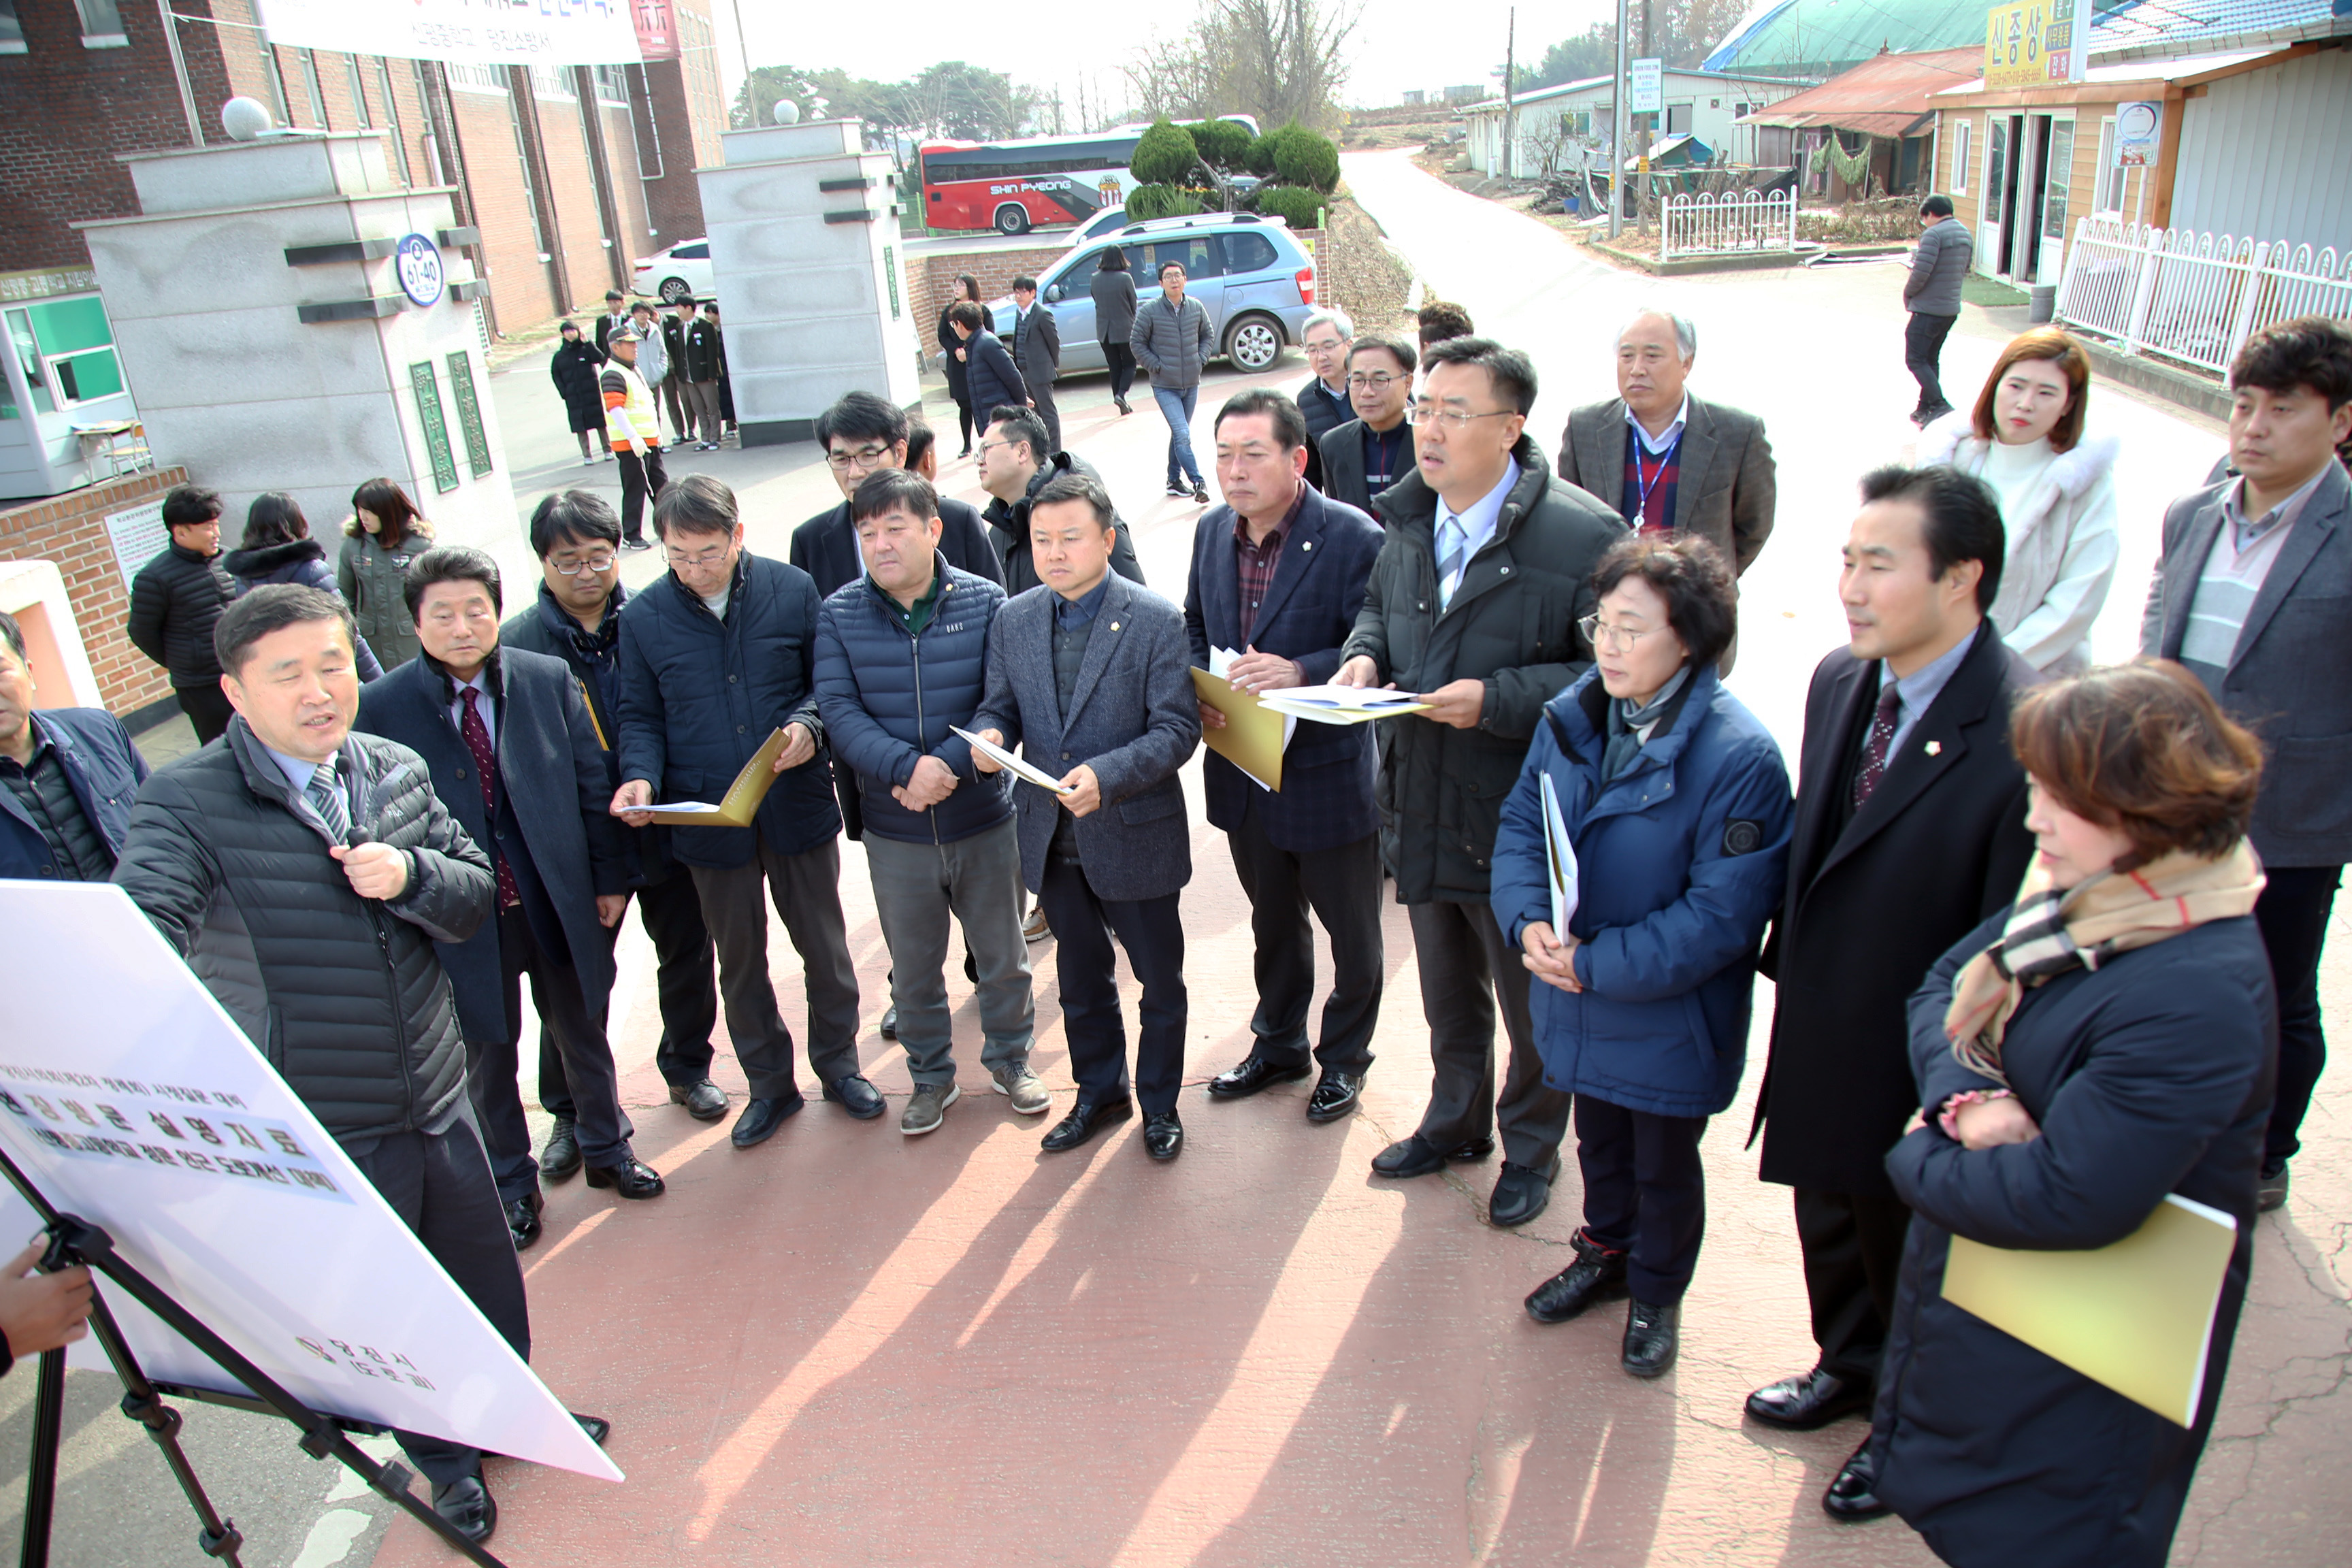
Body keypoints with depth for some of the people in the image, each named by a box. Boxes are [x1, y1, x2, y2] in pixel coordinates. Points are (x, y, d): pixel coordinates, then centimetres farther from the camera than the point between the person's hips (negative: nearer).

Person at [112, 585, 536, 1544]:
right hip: (319, 1133, -4)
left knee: (487, 1282, 21)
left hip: (435, 1099, 4)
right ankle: (444, 1457, 43)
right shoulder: (187, 802, -15)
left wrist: (409, 876, -18)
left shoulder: (399, 772, 1)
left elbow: (476, 898, 4)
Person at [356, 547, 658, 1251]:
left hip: (559, 906, 1)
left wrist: (610, 877, 2)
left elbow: (592, 784, 1)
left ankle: (608, 1151, 43)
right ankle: (512, 1183, 38)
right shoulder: (382, 707, -11)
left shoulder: (549, 679, -5)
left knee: (583, 1036, 20)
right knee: (487, 1059, 17)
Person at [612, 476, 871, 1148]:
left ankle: (839, 1065, 36)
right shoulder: (643, 616, -3)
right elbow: (640, 714, 4)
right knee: (740, 961, 16)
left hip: (798, 807, -1)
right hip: (707, 819, 1)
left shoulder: (792, 589, -6)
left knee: (825, 947, 14)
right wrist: (641, 777, -14)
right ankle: (769, 1084, 35)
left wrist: (809, 725, -20)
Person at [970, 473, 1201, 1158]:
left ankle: (1160, 1102, 35)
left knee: (1160, 981, 13)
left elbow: (1177, 728, -16)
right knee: (1082, 980, 21)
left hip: (1134, 837, -4)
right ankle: (1100, 1091, 42)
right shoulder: (1013, 620, 2)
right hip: (1052, 841, 4)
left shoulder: (1156, 619, -12)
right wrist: (990, 737, -18)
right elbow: (999, 707, 7)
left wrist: (1107, 776, -31)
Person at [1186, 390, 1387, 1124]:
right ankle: (1278, 1045, 46)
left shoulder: (1352, 538, -19)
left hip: (1329, 776, -5)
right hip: (1244, 775, 5)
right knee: (1274, 922, 25)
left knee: (1351, 929, 15)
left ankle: (1344, 1056, 39)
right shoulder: (1212, 532, 1)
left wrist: (1300, 672, -34)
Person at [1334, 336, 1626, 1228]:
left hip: (1519, 822, -6)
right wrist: (1364, 654, -4)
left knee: (1533, 1005, 16)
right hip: (1424, 811, 6)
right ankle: (1455, 1122, 50)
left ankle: (1532, 1148, 41)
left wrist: (1498, 700, -28)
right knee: (1448, 997, 26)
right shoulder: (1407, 521, 0)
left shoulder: (1583, 537, -21)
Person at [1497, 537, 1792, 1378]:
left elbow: (1723, 911, -24)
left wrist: (1596, 964, -25)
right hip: (1579, 1004, 5)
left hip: (1671, 1018, -5)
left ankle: (1656, 1293, 46)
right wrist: (1529, 921, -18)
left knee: (1665, 1166, 20)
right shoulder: (1573, 717, -7)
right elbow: (1520, 822, 0)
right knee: (1599, 1143, 27)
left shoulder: (1738, 756, -25)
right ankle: (1606, 1252, 54)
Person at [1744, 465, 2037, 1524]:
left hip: (1919, 1073, -6)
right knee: (1829, 1228, 29)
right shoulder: (1840, 680, -5)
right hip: (1821, 1041, 7)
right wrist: (1789, 965, 10)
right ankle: (1849, 1367, 58)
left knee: (1909, 1252, 20)